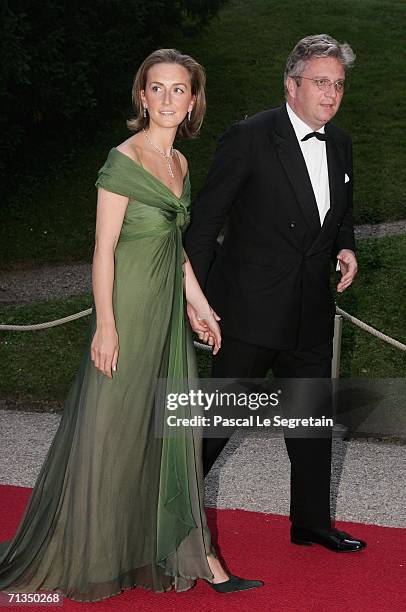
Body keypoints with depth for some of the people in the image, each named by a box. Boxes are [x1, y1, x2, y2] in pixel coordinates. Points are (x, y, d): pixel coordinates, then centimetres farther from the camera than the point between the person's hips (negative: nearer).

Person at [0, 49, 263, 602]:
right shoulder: (124, 160, -13)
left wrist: (200, 305, 17)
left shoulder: (179, 163, 11)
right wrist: (106, 326, -18)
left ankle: (188, 552, 19)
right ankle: (82, 555, 20)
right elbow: (104, 249, -14)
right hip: (128, 309, -7)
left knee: (173, 429, 10)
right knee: (111, 429, 3)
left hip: (169, 313, 7)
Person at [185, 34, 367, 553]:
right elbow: (204, 223, -11)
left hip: (311, 315, 7)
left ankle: (312, 523, 30)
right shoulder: (250, 138, -13)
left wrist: (344, 248, 1)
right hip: (252, 311, -6)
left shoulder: (339, 144, 8)